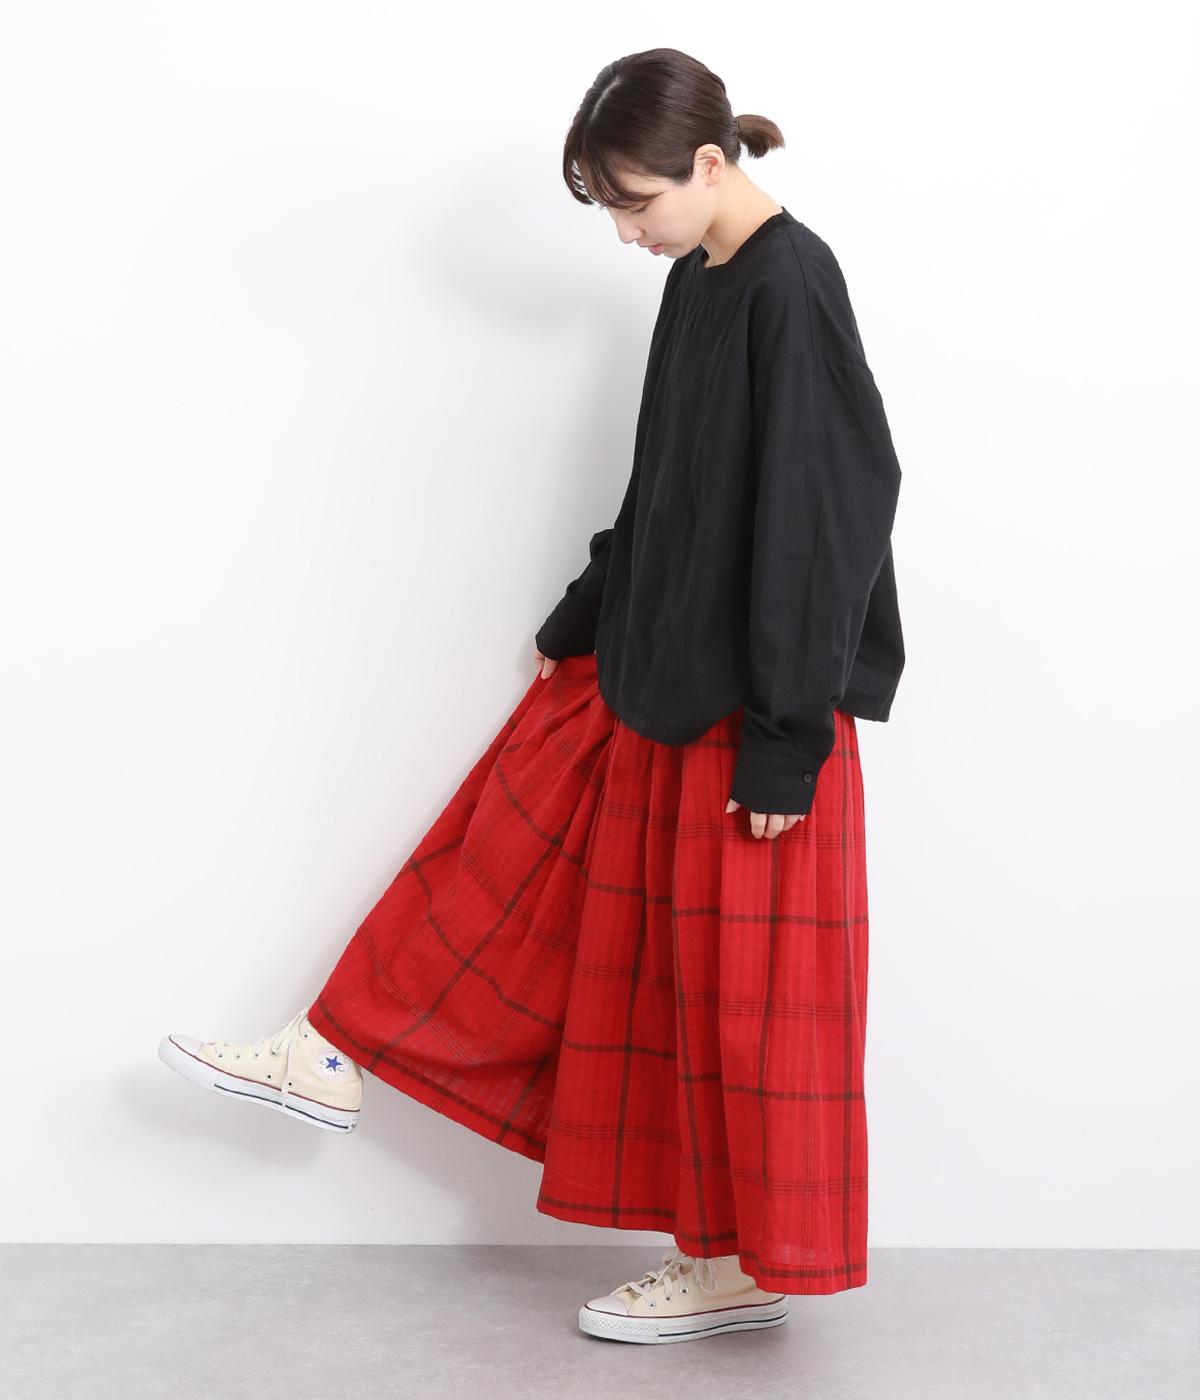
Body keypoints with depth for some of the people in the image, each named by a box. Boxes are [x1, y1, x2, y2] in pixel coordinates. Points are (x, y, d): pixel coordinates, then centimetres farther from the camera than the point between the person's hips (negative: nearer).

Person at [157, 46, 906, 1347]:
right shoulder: (699, 279, 8)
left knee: (736, 975, 2)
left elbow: (825, 521, -21)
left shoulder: (791, 290, -18)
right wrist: (582, 624, 22)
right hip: (648, 668, 9)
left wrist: (784, 743, -20)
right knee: (512, 850, 15)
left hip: (747, 703, -9)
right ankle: (334, 1056, 30)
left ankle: (745, 1265, 18)